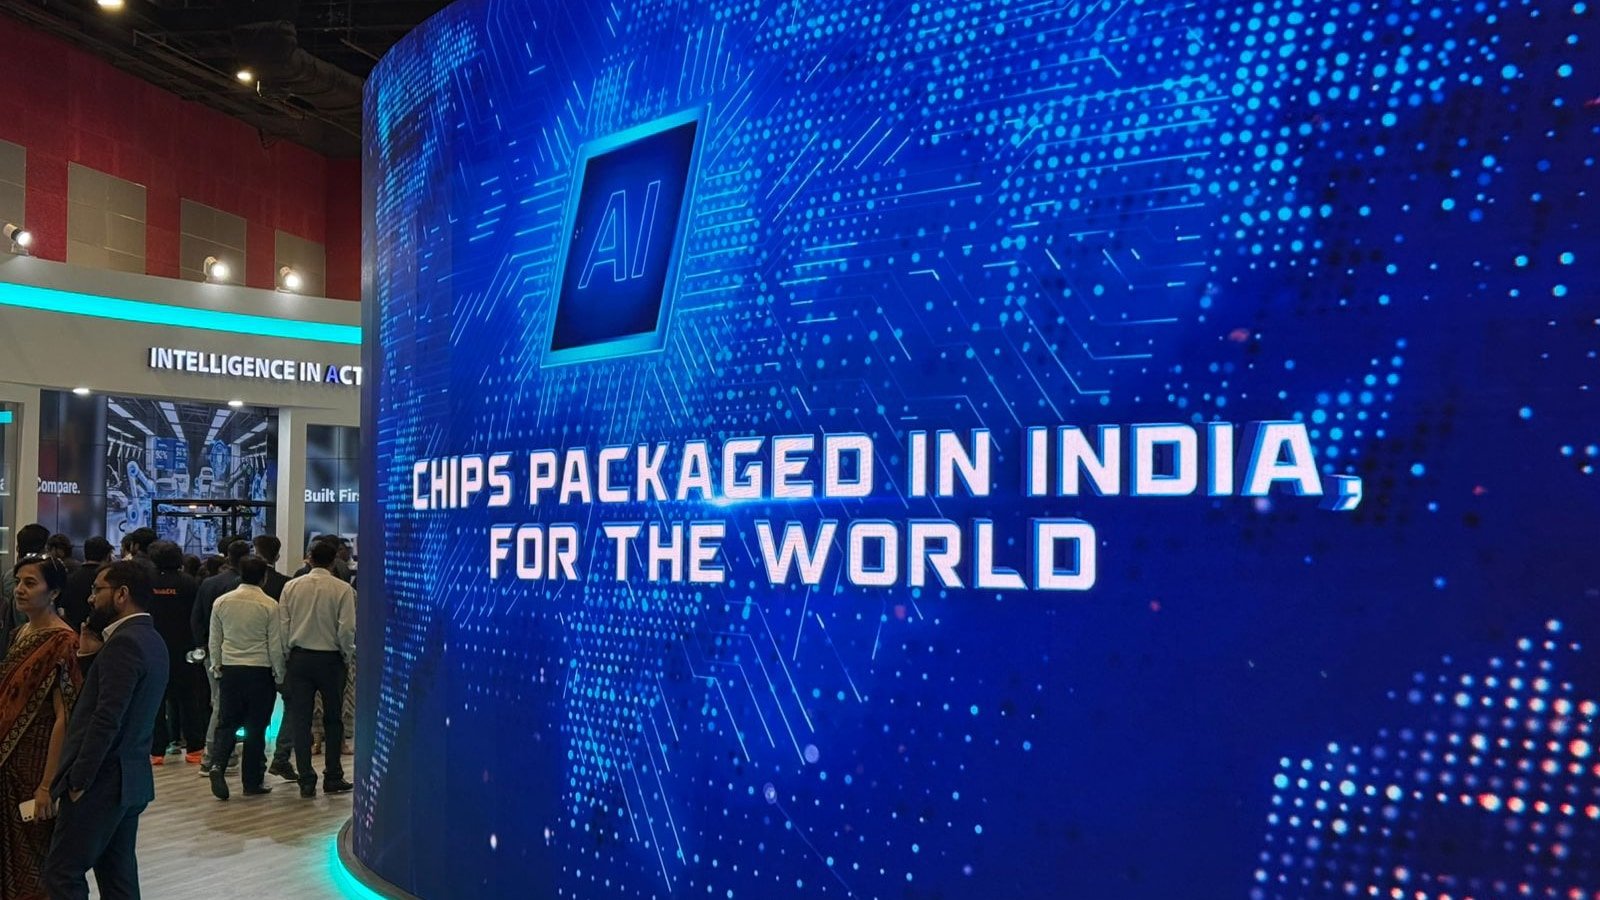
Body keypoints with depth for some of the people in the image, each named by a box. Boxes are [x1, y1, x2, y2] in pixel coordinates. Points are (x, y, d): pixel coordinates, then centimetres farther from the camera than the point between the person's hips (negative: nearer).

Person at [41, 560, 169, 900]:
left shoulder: (124, 642, -17)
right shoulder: (150, 639, 13)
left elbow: (106, 718, -23)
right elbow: (101, 696, 13)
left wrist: (78, 779, -17)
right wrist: (89, 656, 1)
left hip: (103, 780, -9)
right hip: (130, 777, 9)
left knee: (62, 872, -2)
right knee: (117, 871, 13)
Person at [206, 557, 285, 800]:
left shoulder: (221, 602, 1)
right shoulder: (269, 605, -9)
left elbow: (214, 641, 7)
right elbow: (275, 645, -5)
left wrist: (216, 668, 19)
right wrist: (279, 675, 6)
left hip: (230, 670, 3)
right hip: (260, 671, -3)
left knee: (227, 722, 13)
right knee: (256, 726, 5)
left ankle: (219, 765, -10)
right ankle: (252, 782, 10)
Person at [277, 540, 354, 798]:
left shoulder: (291, 587, 1)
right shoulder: (342, 589, -9)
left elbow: (282, 625, 1)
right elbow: (347, 629, -12)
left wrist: (288, 654, 12)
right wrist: (348, 655, 3)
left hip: (299, 658, 2)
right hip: (330, 659, -2)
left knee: (301, 720, 6)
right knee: (333, 720, 11)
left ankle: (306, 781, 6)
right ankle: (332, 778, 13)